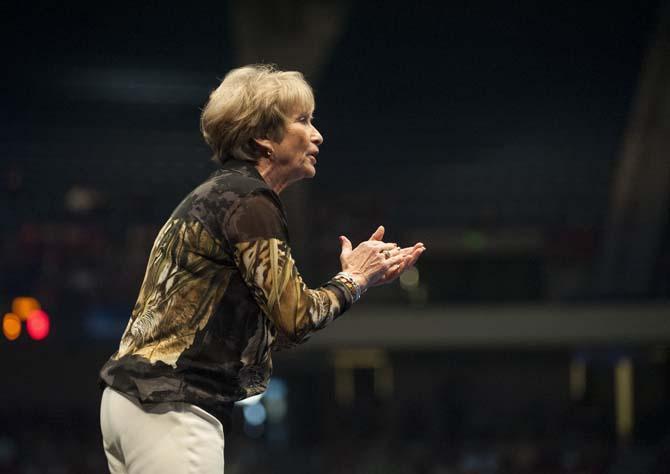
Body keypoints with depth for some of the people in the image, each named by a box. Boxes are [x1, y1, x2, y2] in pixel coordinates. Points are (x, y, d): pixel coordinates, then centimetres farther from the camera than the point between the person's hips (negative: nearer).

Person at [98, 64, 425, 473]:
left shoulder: (214, 194, 20)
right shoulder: (248, 199, -8)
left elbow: (272, 333, 19)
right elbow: (294, 320, -11)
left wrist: (360, 276, 19)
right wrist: (354, 279, 7)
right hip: (172, 410, -10)